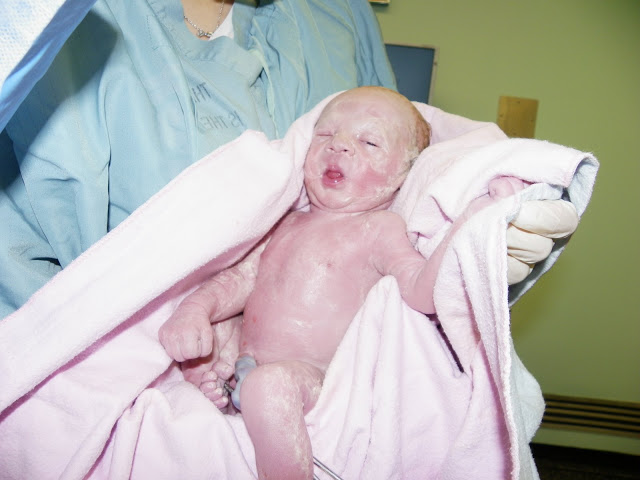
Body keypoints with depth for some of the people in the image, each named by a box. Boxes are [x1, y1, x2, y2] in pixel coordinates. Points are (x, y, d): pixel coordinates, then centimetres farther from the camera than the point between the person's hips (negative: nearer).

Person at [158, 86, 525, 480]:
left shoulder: (380, 228, -6)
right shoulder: (289, 225, 16)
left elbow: (425, 292, -21)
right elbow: (242, 277, 16)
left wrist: (474, 215, -33)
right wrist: (195, 309, -4)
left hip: (310, 380, -7)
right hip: (245, 371, 7)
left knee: (268, 384, -36)